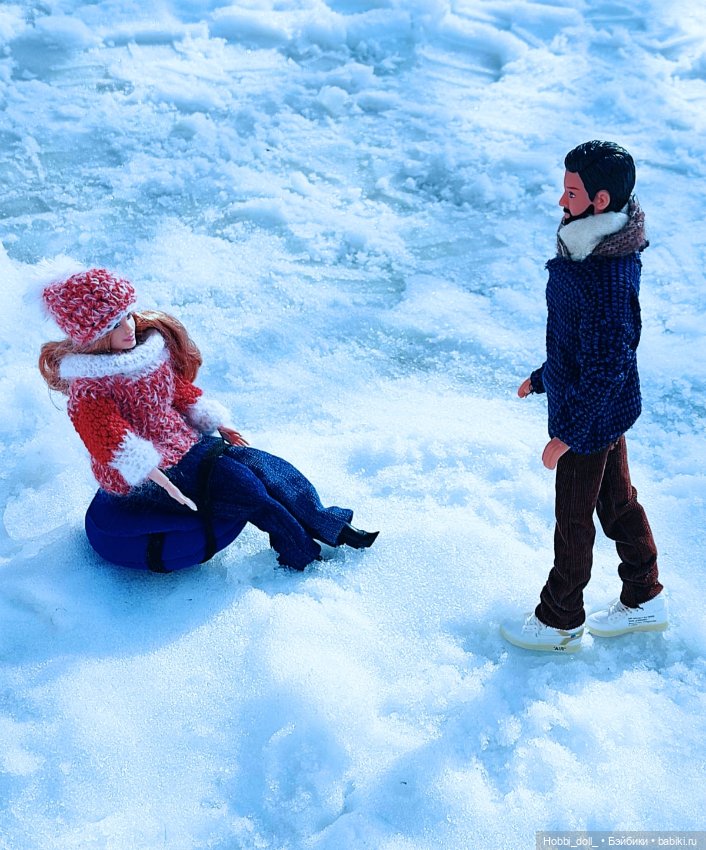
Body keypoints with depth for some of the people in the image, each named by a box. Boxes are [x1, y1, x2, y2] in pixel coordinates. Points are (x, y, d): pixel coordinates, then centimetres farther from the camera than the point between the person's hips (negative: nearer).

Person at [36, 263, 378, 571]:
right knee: (238, 481, -21)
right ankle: (301, 551, -7)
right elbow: (116, 445, -28)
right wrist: (164, 483, -34)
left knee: (256, 461, -8)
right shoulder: (88, 389, -20)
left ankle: (329, 525, -1)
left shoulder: (150, 342, 4)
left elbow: (180, 389, 14)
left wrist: (220, 426, 8)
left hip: (182, 442, 8)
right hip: (142, 478, -8)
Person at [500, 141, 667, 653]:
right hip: (609, 406, 10)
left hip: (591, 416, -9)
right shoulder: (594, 244, -1)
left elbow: (607, 366, -28)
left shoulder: (608, 276, -32)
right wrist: (544, 376, 21)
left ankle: (560, 624, 29)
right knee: (618, 501, 23)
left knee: (573, 522, 9)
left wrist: (567, 434, -21)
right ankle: (645, 600, 42)